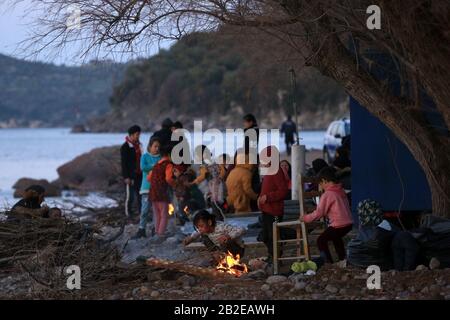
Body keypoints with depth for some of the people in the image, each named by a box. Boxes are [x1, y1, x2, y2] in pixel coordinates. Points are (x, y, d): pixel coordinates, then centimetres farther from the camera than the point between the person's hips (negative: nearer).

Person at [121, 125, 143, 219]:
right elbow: (123, 163, -13)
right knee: (130, 195, -3)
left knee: (140, 194, 12)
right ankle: (128, 213, 7)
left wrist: (143, 172, 18)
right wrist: (126, 177, -17)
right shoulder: (125, 147, -12)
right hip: (130, 176, -7)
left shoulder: (138, 145, 12)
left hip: (139, 175, 7)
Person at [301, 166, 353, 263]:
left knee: (321, 241, 3)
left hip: (338, 225, -8)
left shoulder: (327, 195, -13)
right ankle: (343, 260, 38)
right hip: (349, 223, 8)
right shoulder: (341, 191, 10)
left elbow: (319, 213, -11)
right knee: (336, 238, 33)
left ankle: (328, 262, -3)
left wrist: (306, 218, 2)